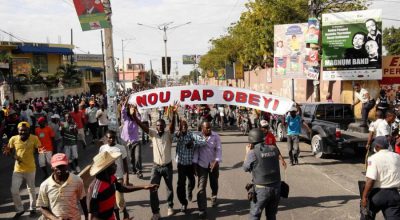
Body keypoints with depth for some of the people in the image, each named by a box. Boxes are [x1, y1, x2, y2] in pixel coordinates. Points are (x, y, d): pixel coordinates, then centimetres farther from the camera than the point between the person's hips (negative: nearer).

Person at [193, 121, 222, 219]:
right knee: (201, 186, -6)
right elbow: (195, 151, -5)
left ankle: (214, 198, 51)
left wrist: (216, 161, -25)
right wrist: (194, 164, -6)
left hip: (213, 163, 1)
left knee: (214, 183, 20)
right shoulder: (197, 137, -9)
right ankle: (202, 210, -1)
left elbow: (219, 149, -12)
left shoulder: (216, 136, -10)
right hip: (202, 164, -1)